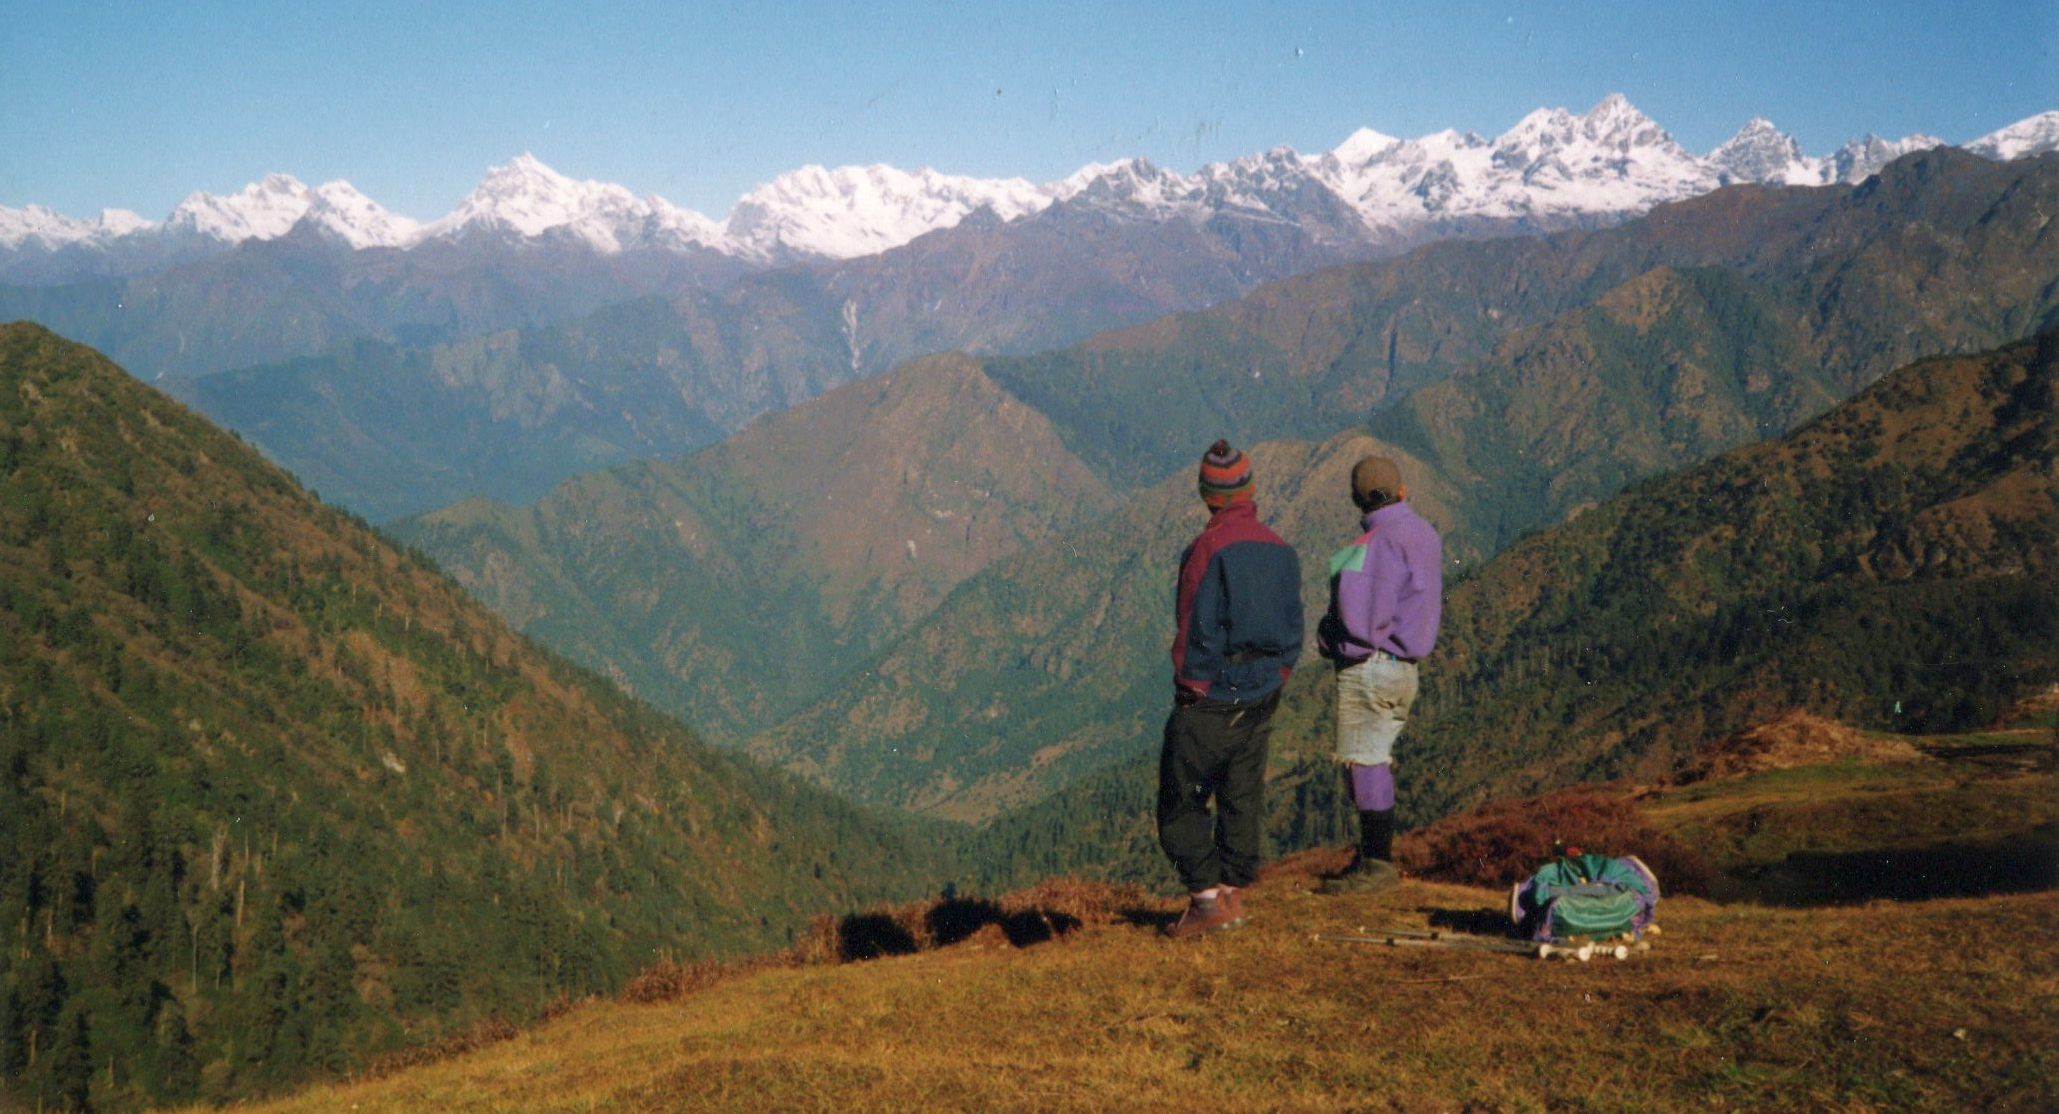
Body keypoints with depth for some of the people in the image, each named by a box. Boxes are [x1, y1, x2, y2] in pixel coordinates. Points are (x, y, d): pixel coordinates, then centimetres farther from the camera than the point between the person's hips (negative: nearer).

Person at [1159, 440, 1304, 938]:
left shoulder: (1209, 547, -15)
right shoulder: (1281, 550, 6)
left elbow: (1198, 631, -16)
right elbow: (1293, 631, 10)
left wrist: (1191, 687, -7)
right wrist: (1274, 680, 17)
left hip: (1209, 699, -7)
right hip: (1261, 700, 7)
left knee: (1180, 803, 2)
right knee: (1242, 799, 14)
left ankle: (1207, 899, -2)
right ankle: (1233, 894, 19)